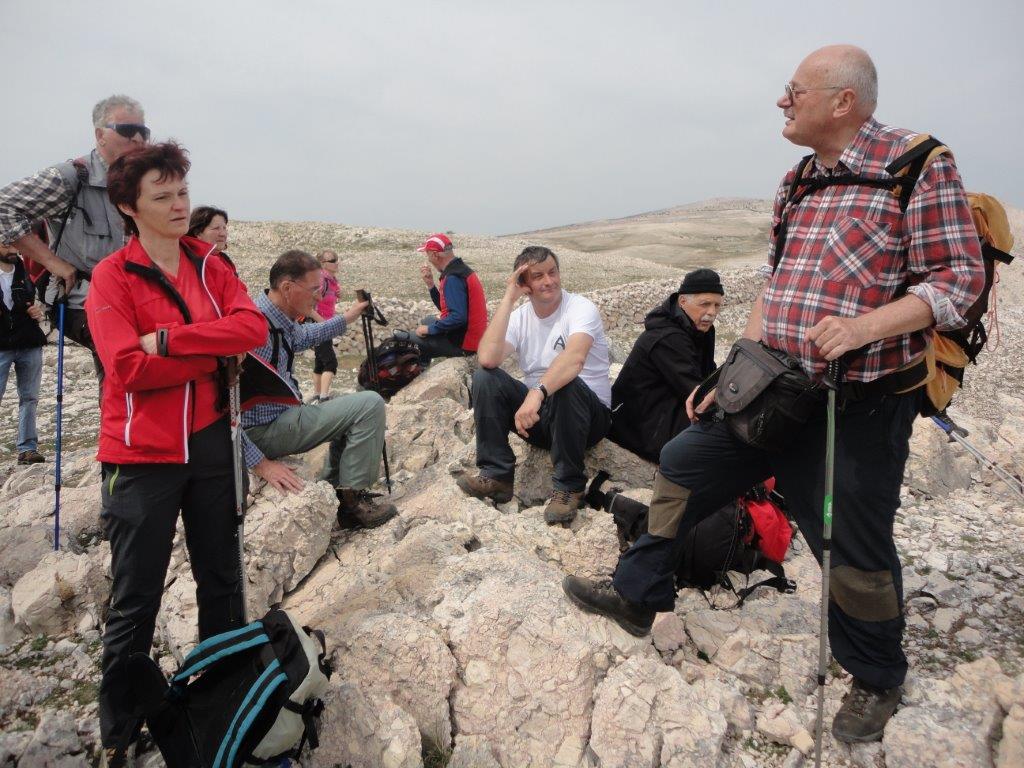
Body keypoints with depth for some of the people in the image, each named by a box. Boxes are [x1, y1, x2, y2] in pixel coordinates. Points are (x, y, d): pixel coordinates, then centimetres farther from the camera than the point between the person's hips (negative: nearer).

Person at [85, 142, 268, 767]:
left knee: (222, 580, 16)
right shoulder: (112, 277, -6)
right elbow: (130, 368, -19)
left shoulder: (209, 264, 7)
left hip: (210, 440, 4)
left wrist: (169, 339, -18)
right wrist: (216, 351, -14)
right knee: (136, 600, 7)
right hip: (144, 453, -4)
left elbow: (253, 325, -10)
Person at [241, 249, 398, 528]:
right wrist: (260, 463, -30)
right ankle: (353, 497, -5)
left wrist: (346, 319, 30)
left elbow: (300, 338, 27)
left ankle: (333, 490, 25)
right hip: (264, 430, -10)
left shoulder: (281, 318, 0)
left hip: (280, 415, 10)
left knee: (350, 411, 27)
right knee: (370, 405, -14)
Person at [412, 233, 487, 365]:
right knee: (426, 322, 29)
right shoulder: (460, 270, 10)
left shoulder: (453, 278, -21)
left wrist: (429, 329, -17)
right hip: (472, 335, 10)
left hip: (462, 344, -10)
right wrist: (430, 284, 5)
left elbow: (458, 317, -29)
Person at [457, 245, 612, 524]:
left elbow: (575, 358, -36)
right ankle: (497, 474, -11)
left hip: (589, 415, -4)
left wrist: (537, 393, -50)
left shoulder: (581, 308, -14)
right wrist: (508, 299, -19)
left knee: (566, 383, -37)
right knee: (484, 377, -14)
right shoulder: (519, 316, 0)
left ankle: (569, 486, -20)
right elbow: (487, 359, -20)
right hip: (539, 417, 4)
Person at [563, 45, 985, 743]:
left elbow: (960, 277, -12)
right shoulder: (798, 183, 13)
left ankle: (876, 680, 32)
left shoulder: (918, 164, -9)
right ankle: (638, 595, 28)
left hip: (859, 406, -7)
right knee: (684, 464, 10)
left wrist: (866, 325, -28)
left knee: (855, 548, 3)